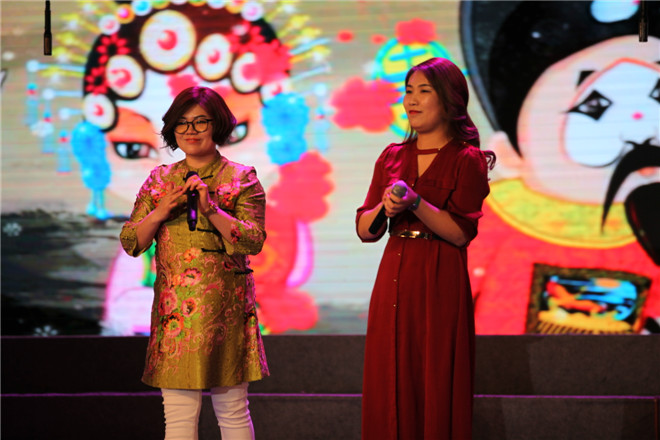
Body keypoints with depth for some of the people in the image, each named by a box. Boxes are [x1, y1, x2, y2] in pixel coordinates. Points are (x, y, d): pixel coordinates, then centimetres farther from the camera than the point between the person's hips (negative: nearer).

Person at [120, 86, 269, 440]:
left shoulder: (241, 178, 4)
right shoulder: (159, 180, 13)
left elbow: (254, 240, -6)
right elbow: (130, 242, 11)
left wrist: (212, 209, -18)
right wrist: (159, 213, -7)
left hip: (224, 305, -2)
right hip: (174, 305, 2)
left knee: (232, 410, -1)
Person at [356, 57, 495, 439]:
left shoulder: (467, 160, -2)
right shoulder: (393, 157, 13)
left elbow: (460, 233, -10)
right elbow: (365, 231, 10)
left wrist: (415, 204, -21)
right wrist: (384, 208, -10)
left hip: (440, 283, -5)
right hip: (392, 281, 5)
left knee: (437, 390, -3)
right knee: (390, 390, 5)